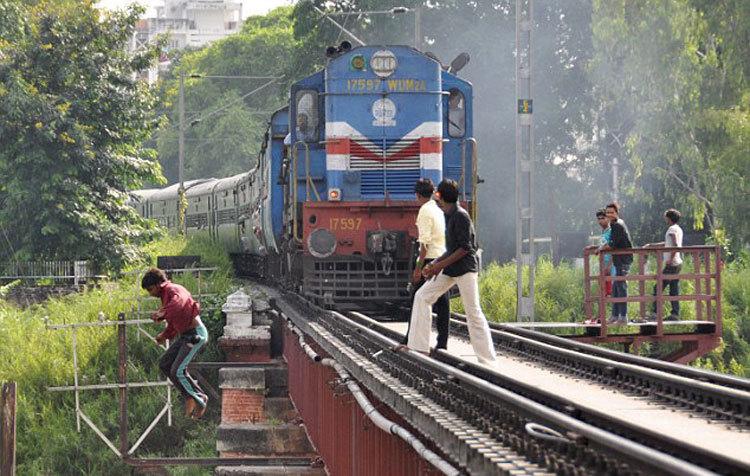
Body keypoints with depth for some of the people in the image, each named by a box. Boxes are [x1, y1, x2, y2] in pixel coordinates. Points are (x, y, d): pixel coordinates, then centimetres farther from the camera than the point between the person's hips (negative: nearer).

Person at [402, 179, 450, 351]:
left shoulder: (425, 211, -8)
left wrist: (418, 267, -16)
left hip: (430, 259, -7)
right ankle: (442, 342, 6)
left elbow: (425, 242, -15)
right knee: (442, 302, 6)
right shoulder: (441, 210, 15)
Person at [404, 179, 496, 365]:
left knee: (473, 313, -9)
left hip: (465, 268, -10)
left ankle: (488, 362, -6)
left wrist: (440, 265, -18)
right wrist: (435, 264, 11)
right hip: (450, 269, 10)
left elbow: (465, 248, -19)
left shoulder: (461, 216, -15)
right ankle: (419, 347, 9)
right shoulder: (449, 216, 14)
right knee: (422, 297, 8)